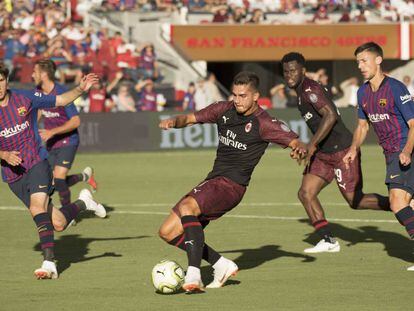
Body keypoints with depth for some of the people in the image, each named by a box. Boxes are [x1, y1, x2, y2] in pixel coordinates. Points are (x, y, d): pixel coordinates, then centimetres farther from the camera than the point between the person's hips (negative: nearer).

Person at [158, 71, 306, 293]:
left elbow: (295, 141, -11)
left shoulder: (263, 123, -8)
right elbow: (191, 118, 14)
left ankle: (194, 274, -40)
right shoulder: (224, 110, 9)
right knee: (167, 232, 3)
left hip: (231, 185, -8)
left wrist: (298, 148, -35)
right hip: (212, 181, 8)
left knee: (186, 206, -34)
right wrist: (174, 121, -8)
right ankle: (221, 265, 10)